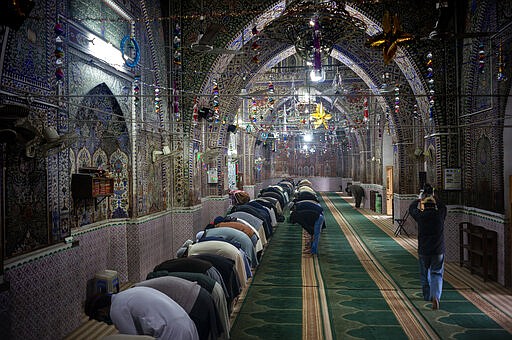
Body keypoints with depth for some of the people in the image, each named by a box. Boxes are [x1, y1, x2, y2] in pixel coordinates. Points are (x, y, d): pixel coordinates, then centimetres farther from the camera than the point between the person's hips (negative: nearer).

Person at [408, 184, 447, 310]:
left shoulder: (420, 216, -10)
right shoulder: (440, 213, -9)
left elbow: (412, 207, 10)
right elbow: (442, 206, 14)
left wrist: (420, 198, 18)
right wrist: (434, 197, 20)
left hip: (423, 251, 0)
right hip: (438, 251, 0)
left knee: (425, 274, 16)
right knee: (437, 274, 7)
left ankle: (427, 296, 30)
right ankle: (436, 297, -13)